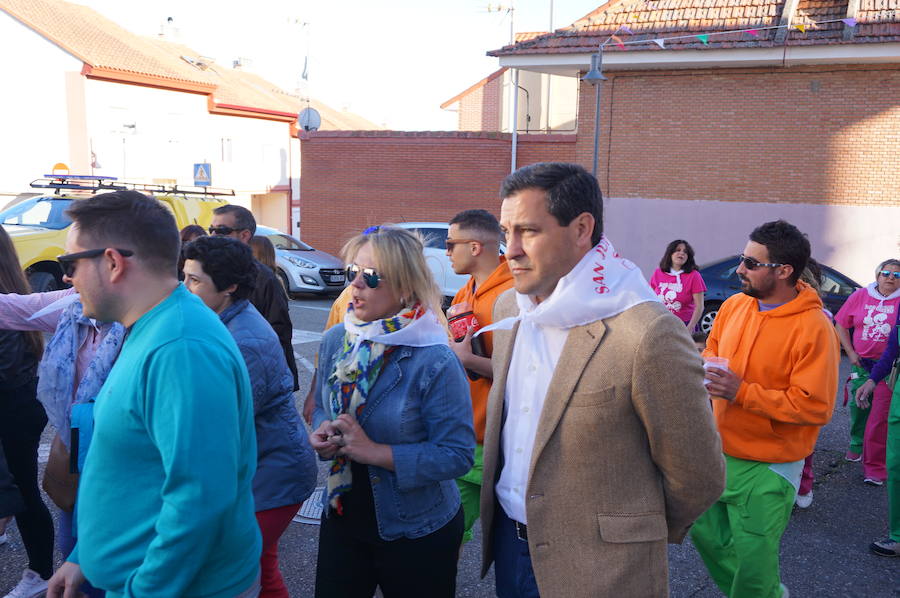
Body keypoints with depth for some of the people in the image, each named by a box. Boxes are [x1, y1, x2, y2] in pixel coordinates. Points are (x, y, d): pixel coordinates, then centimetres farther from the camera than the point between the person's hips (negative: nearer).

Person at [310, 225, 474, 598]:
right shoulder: (334, 342, -3)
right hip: (342, 518, 5)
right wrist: (322, 434, -12)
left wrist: (374, 452, -26)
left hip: (417, 534, -5)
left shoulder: (436, 363, -22)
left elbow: (457, 454, -22)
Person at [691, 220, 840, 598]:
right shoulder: (734, 305, 0)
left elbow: (816, 406, -22)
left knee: (752, 558, 5)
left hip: (766, 468, -7)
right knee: (706, 532, 18)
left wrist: (741, 392, -27)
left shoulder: (814, 328, -19)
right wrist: (707, 370, -7)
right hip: (718, 451, 7)